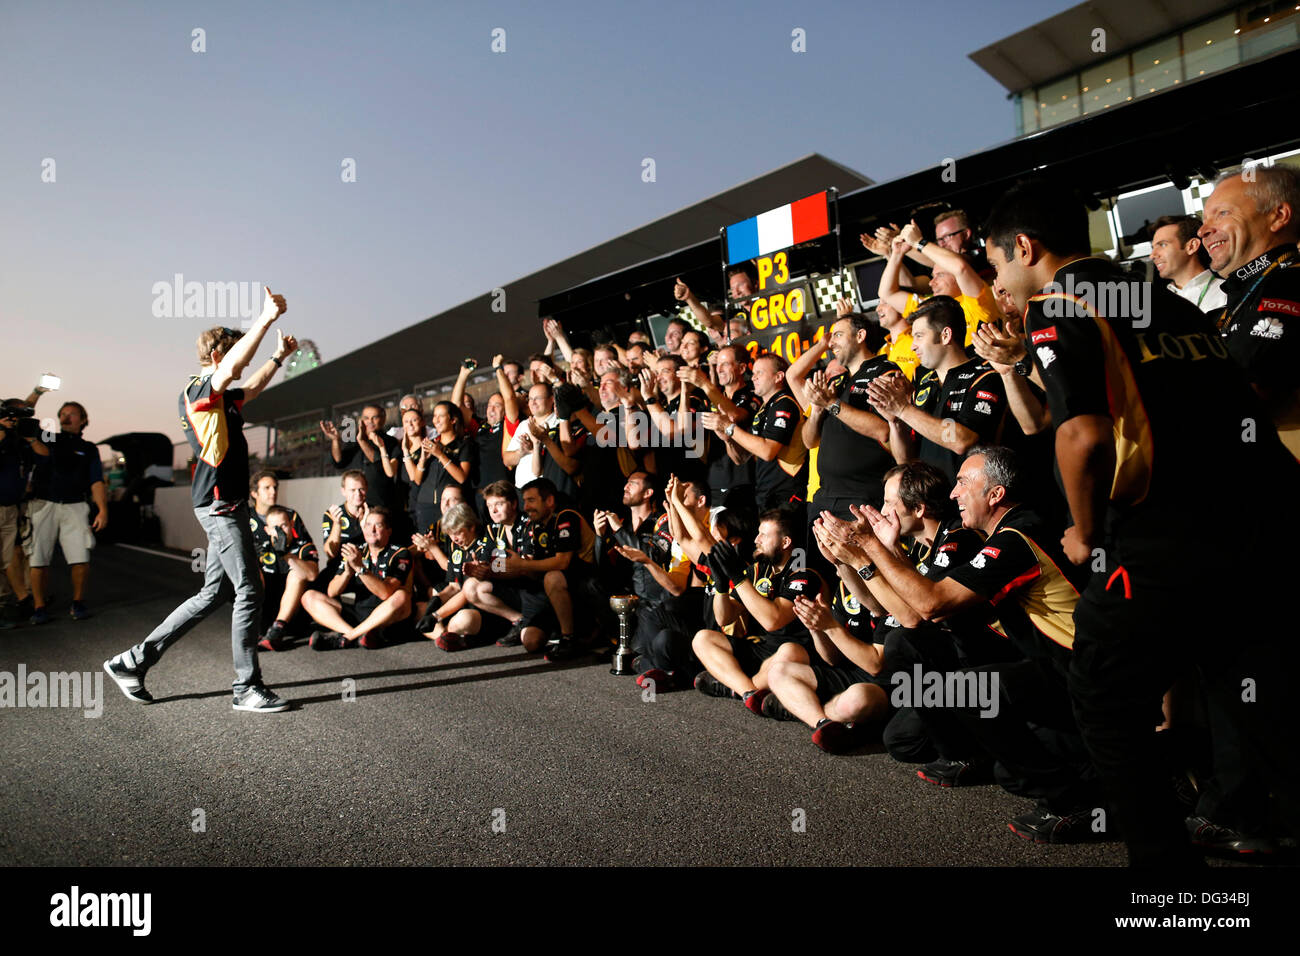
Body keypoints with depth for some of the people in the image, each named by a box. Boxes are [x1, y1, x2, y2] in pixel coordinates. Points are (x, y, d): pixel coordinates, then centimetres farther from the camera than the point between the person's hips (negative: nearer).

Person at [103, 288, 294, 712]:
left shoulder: (222, 399, 18)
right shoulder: (196, 391, -10)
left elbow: (250, 389, 40)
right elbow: (232, 366, -31)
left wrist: (279, 356, 39)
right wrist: (266, 318, -30)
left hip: (225, 505, 10)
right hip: (220, 503, -10)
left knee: (215, 593, 13)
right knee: (249, 591, -7)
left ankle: (134, 661, 21)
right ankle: (247, 688, 2)